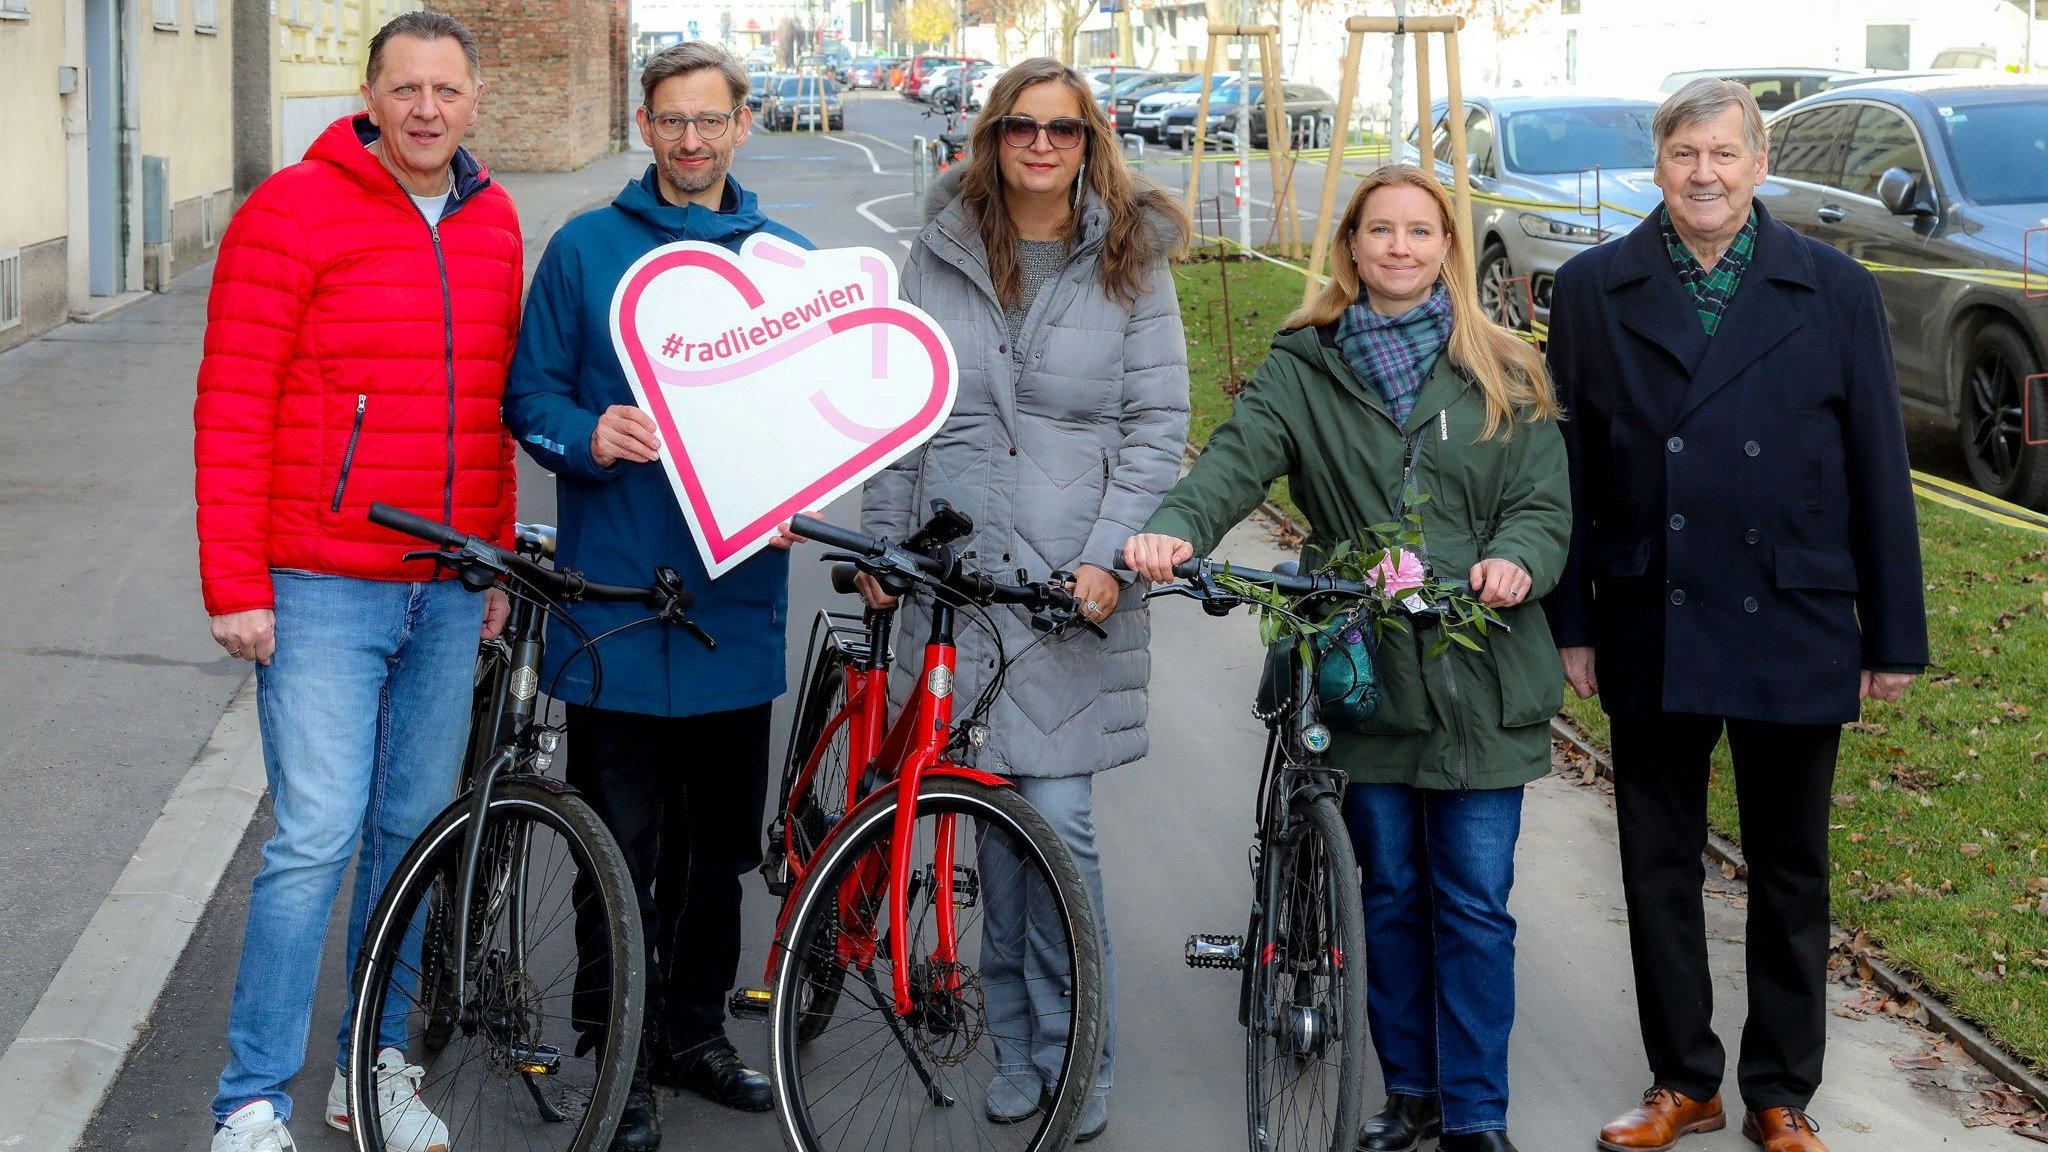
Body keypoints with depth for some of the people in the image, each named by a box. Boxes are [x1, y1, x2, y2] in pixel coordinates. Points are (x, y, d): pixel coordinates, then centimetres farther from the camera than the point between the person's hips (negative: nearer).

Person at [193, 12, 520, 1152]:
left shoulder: (493, 223, 10)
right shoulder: (292, 214, -7)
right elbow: (233, 407, -8)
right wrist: (235, 585, -12)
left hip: (448, 590, 6)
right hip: (325, 588, -5)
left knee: (415, 832, 11)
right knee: (317, 839, -9)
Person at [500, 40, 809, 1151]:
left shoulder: (784, 259, 8)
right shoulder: (584, 248, 2)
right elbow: (530, 392, 3)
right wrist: (588, 436, -18)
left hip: (736, 594, 3)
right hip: (613, 597, -3)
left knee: (719, 840, 12)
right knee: (622, 846, -1)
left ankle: (694, 1029, 28)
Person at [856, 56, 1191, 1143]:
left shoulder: (1131, 263, 3)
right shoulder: (940, 254, 8)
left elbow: (1158, 424, 1)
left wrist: (1111, 559, -9)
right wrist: (881, 545, 9)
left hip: (1075, 581, -2)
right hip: (956, 567, 2)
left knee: (1058, 819, -7)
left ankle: (1075, 1060, 6)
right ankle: (1014, 1044, 19)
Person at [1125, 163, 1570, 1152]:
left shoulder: (1503, 377, 6)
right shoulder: (1303, 370, 5)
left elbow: (1545, 503, 2)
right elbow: (1237, 457, -11)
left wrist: (1516, 561, -22)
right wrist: (1175, 528, -32)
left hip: (1479, 674, -1)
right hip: (1361, 666, 1)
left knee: (1474, 903, 0)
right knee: (1390, 893, 12)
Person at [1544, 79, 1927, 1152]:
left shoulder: (1834, 291, 0)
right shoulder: (1594, 290, 2)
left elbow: (1879, 470, 1)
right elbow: (1568, 466, 4)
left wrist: (1894, 636, 0)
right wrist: (1570, 621, 1)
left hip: (1793, 632, -1)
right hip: (1650, 635, 1)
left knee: (1790, 874, 9)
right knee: (1659, 867, 10)